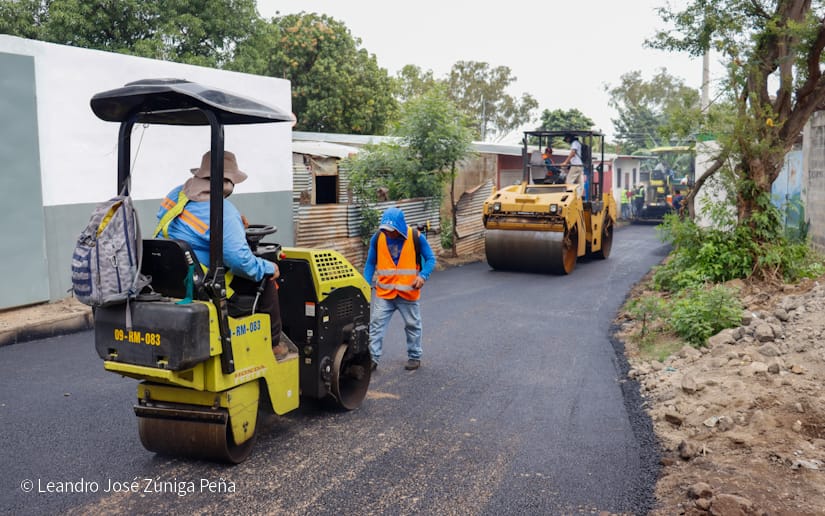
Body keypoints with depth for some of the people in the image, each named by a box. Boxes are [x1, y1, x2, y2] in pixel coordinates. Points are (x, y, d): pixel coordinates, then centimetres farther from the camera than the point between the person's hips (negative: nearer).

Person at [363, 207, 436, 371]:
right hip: (384, 293, 1)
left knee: (412, 325, 12)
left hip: (408, 293, -1)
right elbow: (370, 263, 5)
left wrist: (423, 275, -22)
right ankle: (373, 358, 5)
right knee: (376, 324, -3)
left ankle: (414, 357, 29)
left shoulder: (416, 237, -12)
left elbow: (430, 259, -5)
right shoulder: (377, 238, -6)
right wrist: (366, 284, -6)